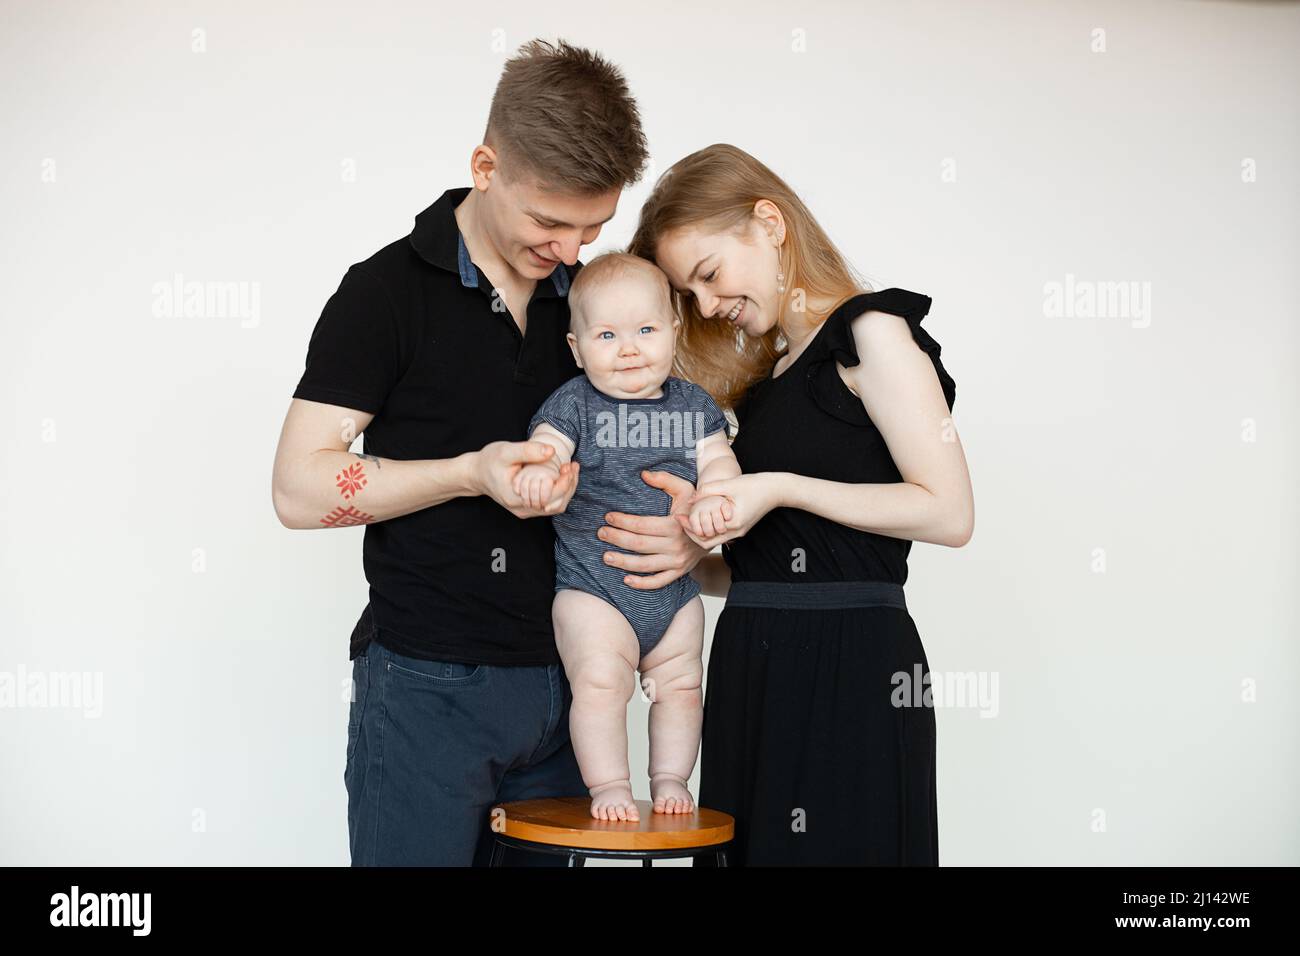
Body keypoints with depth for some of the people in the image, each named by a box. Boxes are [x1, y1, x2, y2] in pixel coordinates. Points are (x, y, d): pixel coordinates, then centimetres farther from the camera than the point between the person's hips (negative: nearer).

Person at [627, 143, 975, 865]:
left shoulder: (870, 329, -2)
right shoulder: (760, 382, 19)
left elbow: (948, 513, -11)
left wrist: (783, 489, -13)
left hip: (852, 664, -7)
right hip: (752, 665, 7)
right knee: (751, 846, 7)